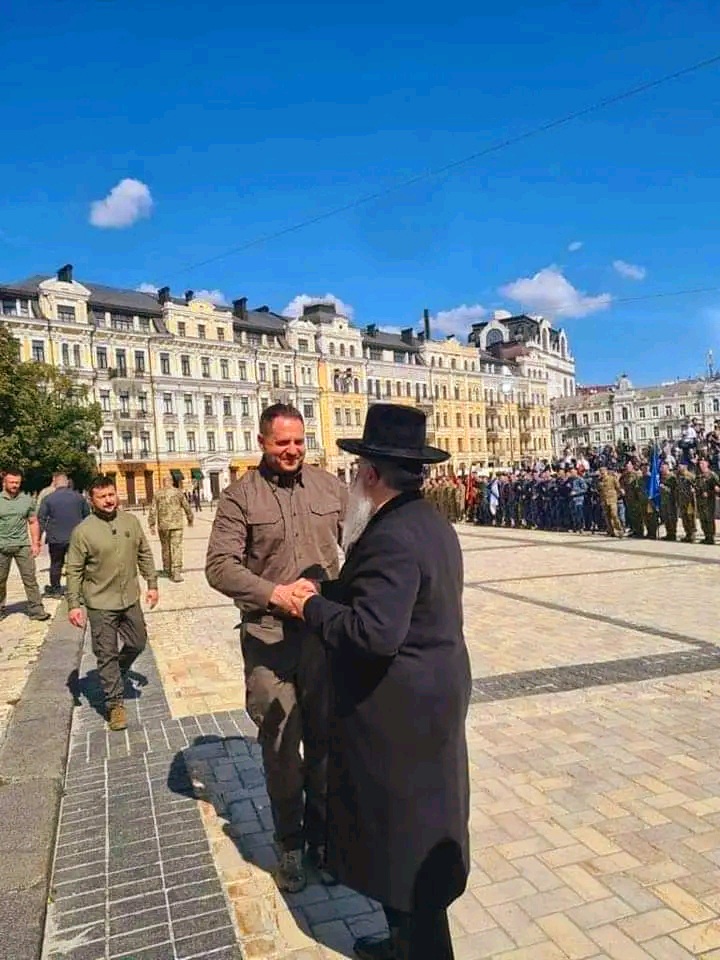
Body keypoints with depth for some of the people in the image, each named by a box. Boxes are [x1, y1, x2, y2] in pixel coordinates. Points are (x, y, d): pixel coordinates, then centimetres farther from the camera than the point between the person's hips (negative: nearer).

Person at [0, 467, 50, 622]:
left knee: (30, 579, 0)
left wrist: (35, 543, 2)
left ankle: (36, 610, 4)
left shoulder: (27, 500, 4)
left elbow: (33, 522, 9)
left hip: (23, 545, 1)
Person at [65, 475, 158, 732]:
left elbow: (144, 554, 9)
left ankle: (115, 677, 41)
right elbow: (74, 570, -8)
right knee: (107, 655, 3)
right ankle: (115, 703, 16)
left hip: (130, 599, 4)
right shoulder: (83, 531, -12)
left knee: (137, 644, 16)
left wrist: (152, 584, 7)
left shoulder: (131, 521, 0)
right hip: (100, 604, -4)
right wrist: (73, 604, -10)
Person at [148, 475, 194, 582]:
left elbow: (153, 510, -2)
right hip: (176, 525, -2)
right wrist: (190, 519, 18)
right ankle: (176, 573, -11)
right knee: (176, 548, -4)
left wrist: (151, 525, 2)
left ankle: (167, 570, 28)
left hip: (163, 525, 2)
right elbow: (187, 507, 4)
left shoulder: (158, 494, 2)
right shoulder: (178, 492, -1)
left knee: (165, 547, 16)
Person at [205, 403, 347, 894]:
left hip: (325, 630, 2)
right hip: (268, 637, -2)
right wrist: (274, 592, -21)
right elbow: (220, 565, -9)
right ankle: (290, 843, 31)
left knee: (325, 738, 15)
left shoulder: (330, 486, 3)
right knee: (280, 744, 9)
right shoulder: (240, 496, -4)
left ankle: (322, 834, 36)